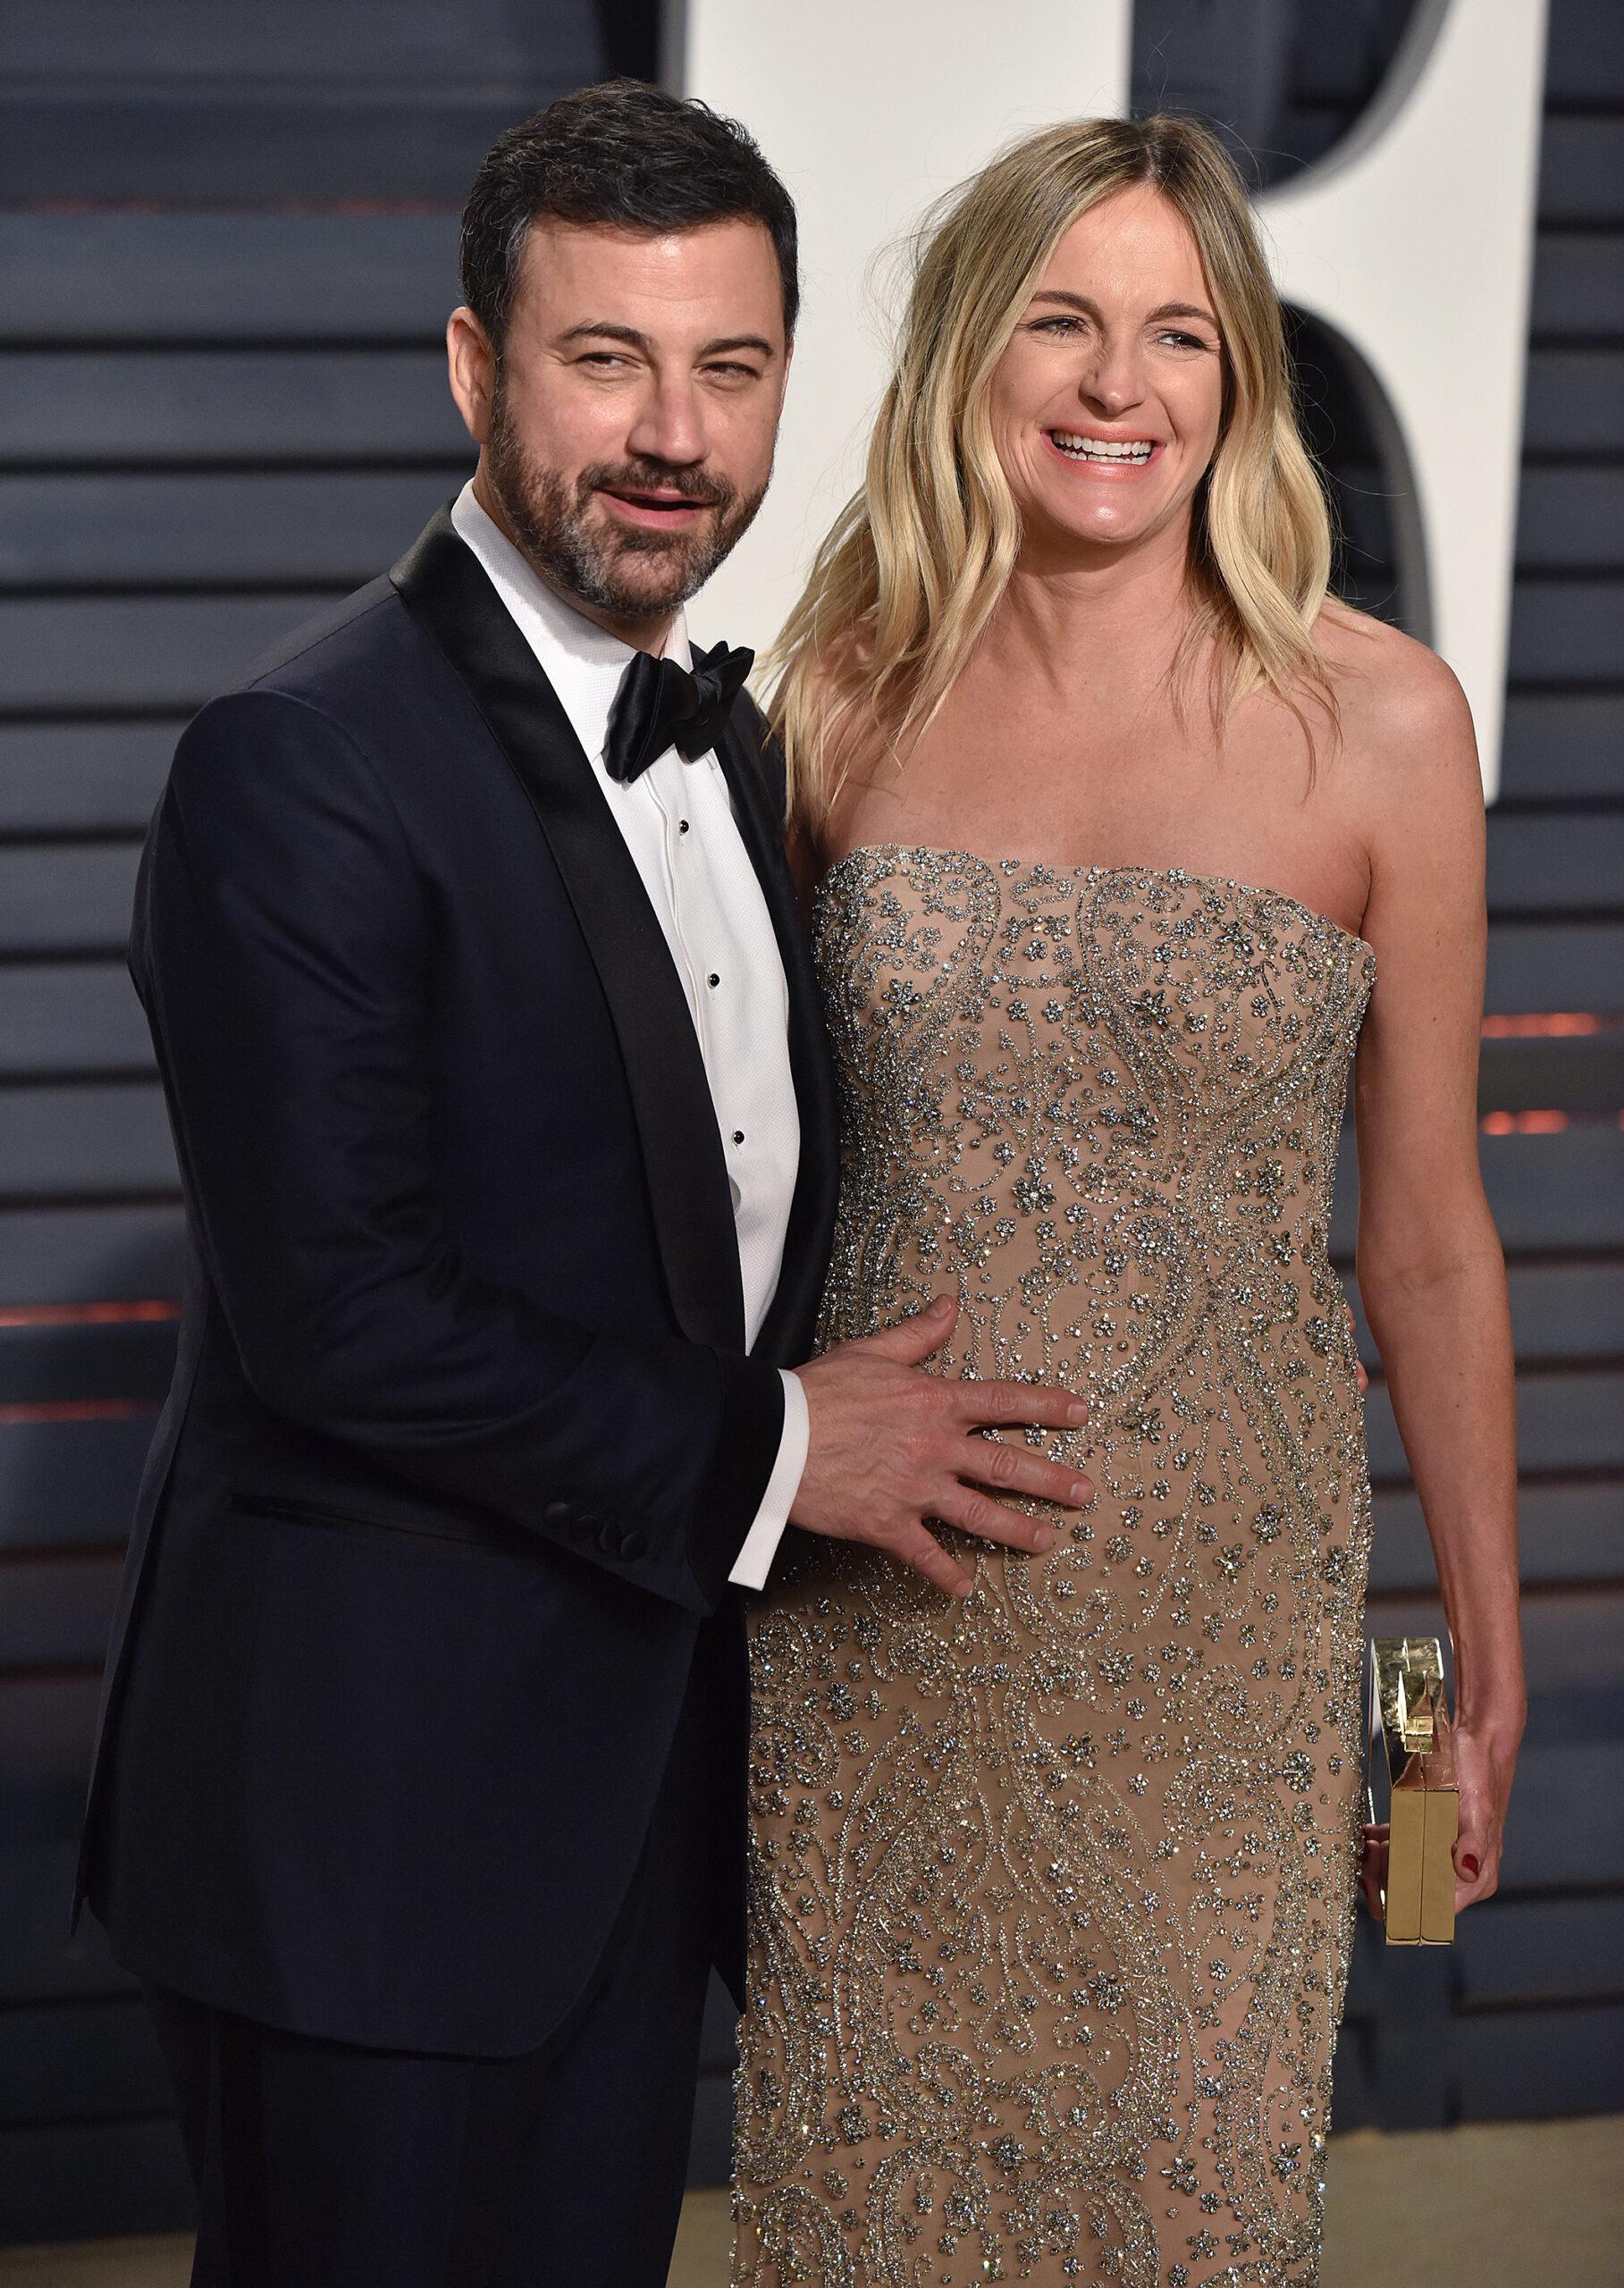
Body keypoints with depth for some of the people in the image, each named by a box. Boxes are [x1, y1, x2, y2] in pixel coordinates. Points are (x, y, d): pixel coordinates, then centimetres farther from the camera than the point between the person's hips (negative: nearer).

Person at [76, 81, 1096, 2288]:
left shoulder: (724, 737, 10)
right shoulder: (304, 764, -17)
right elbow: (335, 1311, -23)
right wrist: (765, 1451, -15)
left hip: (639, 1764, 8)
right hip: (372, 1798, -8)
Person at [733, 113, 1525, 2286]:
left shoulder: (1377, 722, -5)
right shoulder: (844, 701, 0)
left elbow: (1427, 1233, 0)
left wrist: (1490, 1670, 4)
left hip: (1217, 1614, -1)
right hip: (869, 1601, 2)